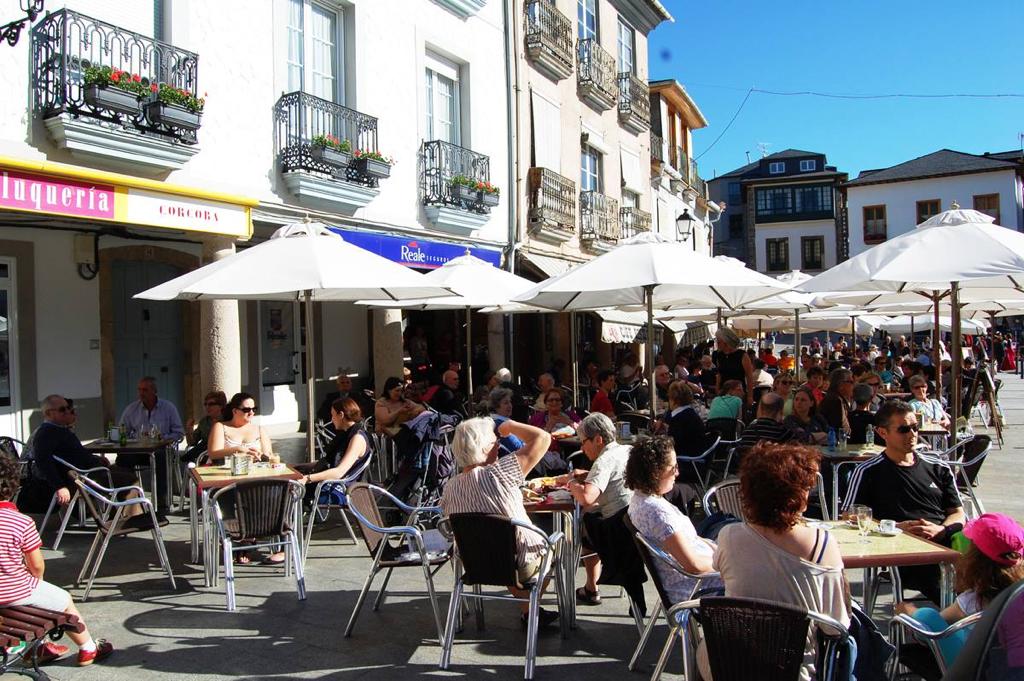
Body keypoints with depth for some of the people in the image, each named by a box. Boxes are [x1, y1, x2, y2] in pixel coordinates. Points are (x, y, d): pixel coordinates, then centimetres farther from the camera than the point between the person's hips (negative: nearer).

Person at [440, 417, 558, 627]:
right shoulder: (498, 474, -29)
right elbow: (542, 438, -27)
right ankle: (530, 613, 38)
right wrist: (508, 426, -11)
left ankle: (530, 611, 40)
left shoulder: (450, 488, -13)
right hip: (519, 567, -4)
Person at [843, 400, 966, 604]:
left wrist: (941, 530, -4)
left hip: (945, 540, 4)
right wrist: (896, 527, -8)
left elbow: (958, 513, 21)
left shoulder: (938, 469, 26)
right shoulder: (868, 472, 12)